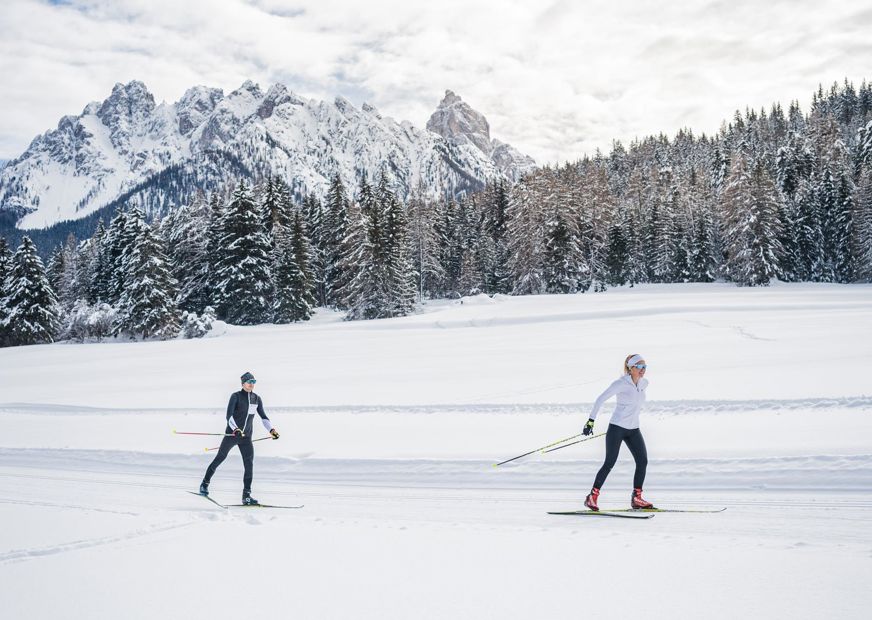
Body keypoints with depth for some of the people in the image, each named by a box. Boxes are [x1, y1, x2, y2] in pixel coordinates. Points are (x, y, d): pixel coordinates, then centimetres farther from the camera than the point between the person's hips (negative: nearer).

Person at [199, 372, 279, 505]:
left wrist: (271, 429, 1)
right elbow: (229, 415, -17)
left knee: (249, 464, -8)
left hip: (246, 437, 4)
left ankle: (246, 496, -6)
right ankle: (205, 483, 25)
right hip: (231, 434, -4)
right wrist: (235, 429, -32)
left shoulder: (257, 399, 8)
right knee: (220, 458, 5)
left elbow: (263, 417, 15)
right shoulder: (236, 396, -7)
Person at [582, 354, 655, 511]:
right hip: (617, 427, -6)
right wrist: (591, 421, -13)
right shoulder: (621, 384, -14)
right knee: (610, 463, -7)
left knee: (643, 461, -4)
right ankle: (592, 497, 2)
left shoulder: (644, 383, 5)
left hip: (634, 429, 6)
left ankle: (636, 498, 4)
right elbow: (600, 399, -12)